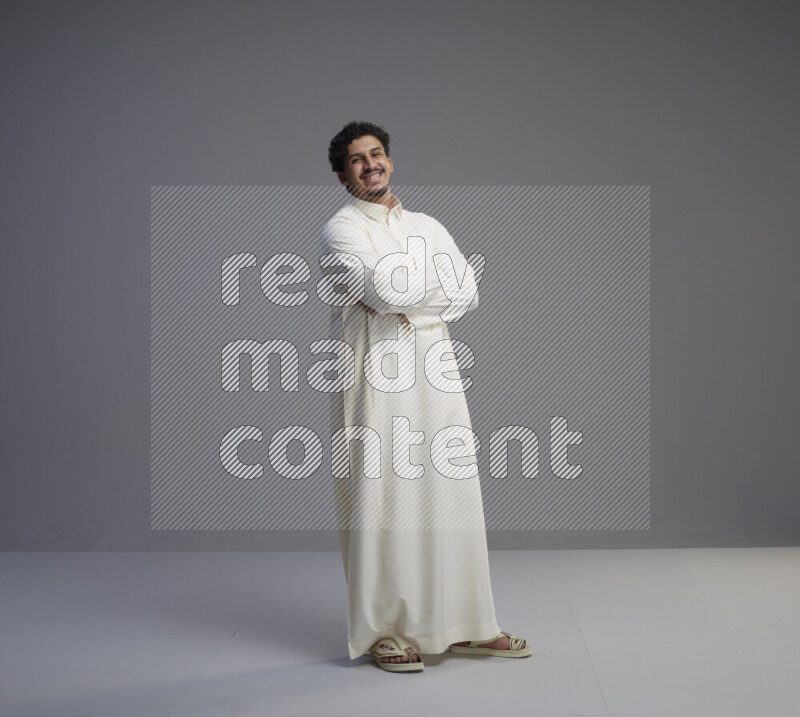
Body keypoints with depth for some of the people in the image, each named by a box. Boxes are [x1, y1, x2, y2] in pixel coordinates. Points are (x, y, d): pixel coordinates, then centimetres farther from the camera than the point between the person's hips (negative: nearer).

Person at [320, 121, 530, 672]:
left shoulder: (428, 227, 18)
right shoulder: (341, 232, -1)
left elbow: (469, 293, 5)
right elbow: (388, 292, -17)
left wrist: (404, 296, -7)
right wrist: (441, 282, -1)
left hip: (435, 376, 6)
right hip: (376, 376, -6)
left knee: (452, 492, 7)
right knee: (382, 498, -4)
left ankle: (464, 626, 17)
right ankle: (384, 632, 5)